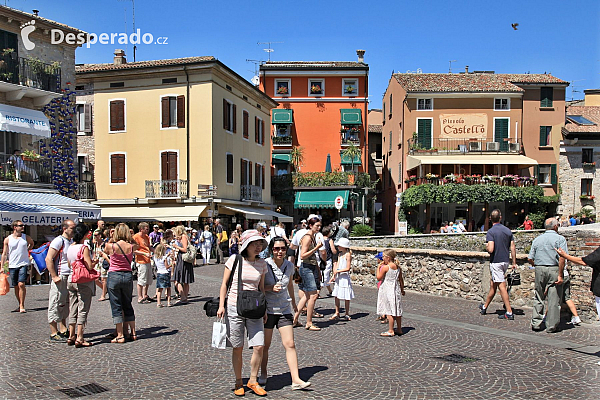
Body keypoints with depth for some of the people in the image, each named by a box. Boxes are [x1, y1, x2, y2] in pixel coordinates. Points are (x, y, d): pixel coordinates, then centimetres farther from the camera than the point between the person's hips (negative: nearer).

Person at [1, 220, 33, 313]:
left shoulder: (26, 238, 3)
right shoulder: (7, 239, 2)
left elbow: (32, 243, 26)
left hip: (23, 264, -1)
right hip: (12, 266, 1)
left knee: (21, 284, -13)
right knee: (16, 286, 8)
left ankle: (22, 306, -8)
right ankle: (20, 305, 22)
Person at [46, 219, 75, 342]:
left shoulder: (71, 242, 14)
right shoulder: (59, 241, -11)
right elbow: (48, 259, -17)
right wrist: (54, 276, -20)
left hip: (69, 278, 9)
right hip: (59, 278, -8)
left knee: (65, 305, 14)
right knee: (55, 305, -2)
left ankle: (63, 331, 23)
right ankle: (53, 334, 4)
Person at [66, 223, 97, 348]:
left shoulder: (70, 247, 7)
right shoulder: (84, 248, -14)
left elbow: (69, 264, 16)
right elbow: (90, 266, -17)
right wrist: (95, 261, 4)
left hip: (71, 280, 7)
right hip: (83, 282, -7)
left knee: (73, 310, 14)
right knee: (82, 310, -1)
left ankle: (71, 336, 19)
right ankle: (79, 338, 0)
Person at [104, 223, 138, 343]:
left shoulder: (111, 246, -12)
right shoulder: (131, 246, -5)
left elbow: (106, 252, 11)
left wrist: (110, 239, 6)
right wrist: (129, 237, 7)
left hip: (114, 276, -3)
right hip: (128, 276, 3)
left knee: (116, 307, 4)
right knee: (128, 305, 16)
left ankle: (120, 335, 4)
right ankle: (133, 333, 20)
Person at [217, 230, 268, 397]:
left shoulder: (262, 264, 5)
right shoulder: (234, 260, -6)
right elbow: (224, 284, 0)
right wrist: (221, 305, -5)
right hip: (234, 309, -3)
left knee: (259, 346, -4)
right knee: (237, 348, 5)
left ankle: (253, 381, 16)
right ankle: (238, 382, 24)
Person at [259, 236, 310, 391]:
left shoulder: (289, 266, 2)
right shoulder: (265, 265, -11)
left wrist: (293, 301, 32)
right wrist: (271, 288, -24)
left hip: (284, 310, 3)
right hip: (267, 310, -3)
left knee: (290, 344, -4)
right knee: (265, 345, 8)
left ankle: (296, 380, -1)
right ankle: (263, 374, 30)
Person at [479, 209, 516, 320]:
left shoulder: (491, 232, -13)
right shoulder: (508, 230, 6)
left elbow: (490, 249, -22)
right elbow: (513, 248, 5)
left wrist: (486, 247, 0)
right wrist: (514, 263, 10)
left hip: (496, 262, -7)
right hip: (505, 261, 7)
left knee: (502, 286, -5)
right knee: (493, 285, 17)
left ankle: (509, 313, -6)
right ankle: (484, 307, 29)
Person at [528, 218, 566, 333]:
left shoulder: (537, 239, 11)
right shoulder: (560, 239, -3)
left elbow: (530, 259, 8)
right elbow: (562, 258, -14)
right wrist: (560, 275, -13)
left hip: (539, 269, 4)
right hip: (554, 269, -4)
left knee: (538, 298, 13)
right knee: (554, 299, 2)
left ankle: (536, 323, 14)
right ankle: (551, 326, 6)